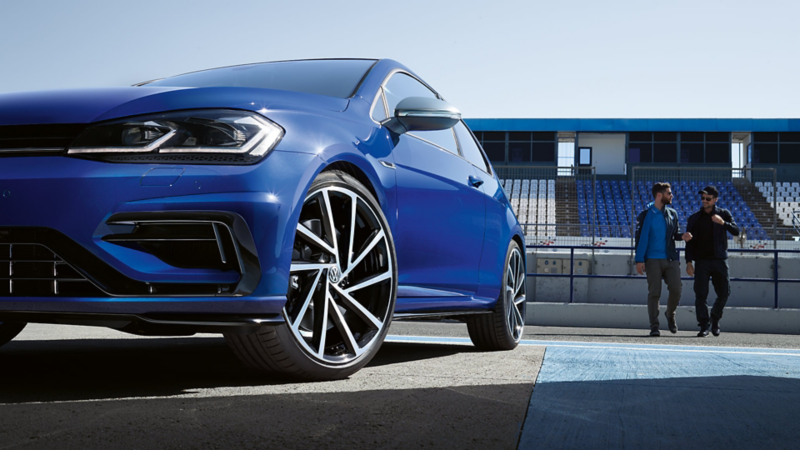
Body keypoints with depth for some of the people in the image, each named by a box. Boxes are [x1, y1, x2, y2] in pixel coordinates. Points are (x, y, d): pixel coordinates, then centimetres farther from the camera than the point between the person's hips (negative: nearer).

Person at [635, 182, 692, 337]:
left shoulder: (672, 214, 14)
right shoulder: (645, 215, -2)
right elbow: (640, 237, -5)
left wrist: (682, 236, -1)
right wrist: (639, 260, -11)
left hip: (671, 259, 4)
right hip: (653, 259, -4)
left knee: (676, 290, -4)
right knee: (654, 292, -4)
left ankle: (670, 315, 24)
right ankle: (654, 326, 2)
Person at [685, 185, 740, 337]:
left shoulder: (723, 214, 7)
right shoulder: (694, 218, 9)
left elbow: (736, 232, -3)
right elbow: (689, 241, 9)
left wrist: (723, 223, -21)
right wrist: (689, 261, -1)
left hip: (719, 260, 0)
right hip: (701, 261, 0)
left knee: (724, 292, 0)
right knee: (701, 294, -6)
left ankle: (715, 318, 24)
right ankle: (704, 326, -2)